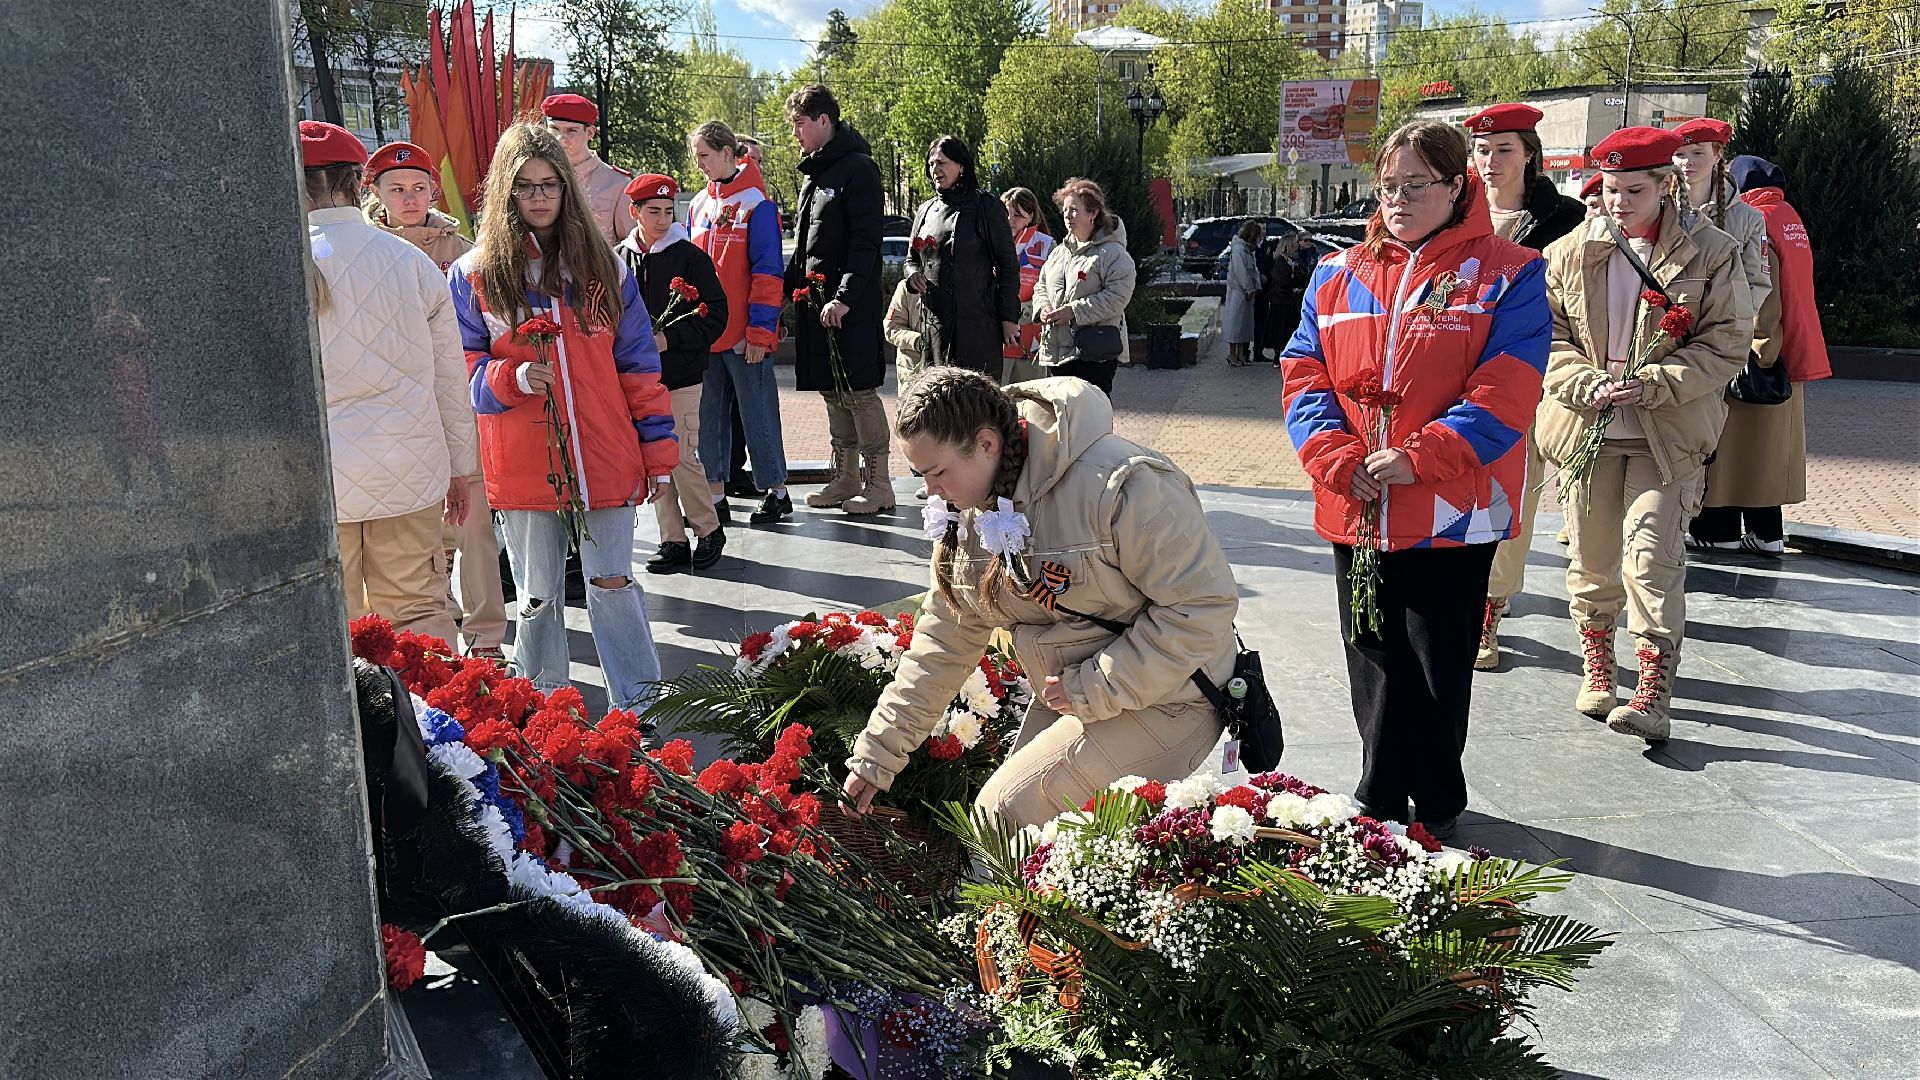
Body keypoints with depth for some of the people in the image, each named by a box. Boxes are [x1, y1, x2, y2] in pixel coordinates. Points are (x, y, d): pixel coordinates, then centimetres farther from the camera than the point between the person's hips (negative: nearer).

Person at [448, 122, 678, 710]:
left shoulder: (602, 267, 6)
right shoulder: (473, 275, 2)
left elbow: (638, 365, 7)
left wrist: (659, 452, 4)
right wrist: (513, 378, -18)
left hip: (605, 461, 0)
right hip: (522, 468, 0)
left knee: (613, 586, 2)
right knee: (538, 598, 11)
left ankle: (642, 707, 14)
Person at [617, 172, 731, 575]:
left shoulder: (690, 256, -4)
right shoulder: (620, 258, 8)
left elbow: (715, 314, -6)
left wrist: (669, 339, -16)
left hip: (680, 377, -4)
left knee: (681, 457, -7)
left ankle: (709, 530, 13)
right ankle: (673, 540, 17)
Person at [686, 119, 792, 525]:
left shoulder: (756, 203, -7)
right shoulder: (699, 205, 12)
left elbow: (767, 272, -11)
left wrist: (760, 331, -14)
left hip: (744, 335, -6)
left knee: (757, 413, 1)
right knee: (709, 413, 9)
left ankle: (776, 490, 13)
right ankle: (715, 495, 16)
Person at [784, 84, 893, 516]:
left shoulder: (857, 168, -9)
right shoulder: (813, 173, 18)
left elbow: (866, 242, -16)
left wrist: (844, 298, -23)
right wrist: (789, 286, 13)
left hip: (852, 306, -9)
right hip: (814, 301, 9)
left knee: (859, 391, -5)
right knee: (832, 391, 12)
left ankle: (878, 482, 3)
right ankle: (846, 479, 20)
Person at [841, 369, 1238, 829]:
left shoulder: (1121, 485, -27)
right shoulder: (970, 513, -2)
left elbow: (1202, 606, -24)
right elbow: (944, 642, 6)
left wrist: (1093, 690, -23)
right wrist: (876, 755, 4)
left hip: (1161, 699, -8)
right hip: (1070, 694, 8)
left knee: (1004, 816, -17)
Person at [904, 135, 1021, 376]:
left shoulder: (986, 207, 0)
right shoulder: (925, 211, 16)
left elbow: (1008, 264, -1)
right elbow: (911, 259, 26)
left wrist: (1009, 318, -6)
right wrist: (913, 275, 1)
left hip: (978, 323, -5)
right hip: (934, 322, 5)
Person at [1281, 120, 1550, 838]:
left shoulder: (1506, 275, -2)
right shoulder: (1339, 276, 11)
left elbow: (1504, 394, -11)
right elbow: (1305, 375, 5)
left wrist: (1417, 459, -19)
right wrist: (1338, 459, -10)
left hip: (1451, 511, -4)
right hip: (1357, 510, 4)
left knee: (1439, 663, 7)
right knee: (1374, 660, 13)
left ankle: (1436, 804, 25)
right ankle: (1381, 798, 29)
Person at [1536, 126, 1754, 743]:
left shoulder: (1711, 253, -1)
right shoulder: (1570, 254, 5)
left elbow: (1727, 343, -3)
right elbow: (1547, 336, 4)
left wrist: (1653, 385, -16)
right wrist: (1589, 385, -13)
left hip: (1667, 432, -3)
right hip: (1587, 426, 3)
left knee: (1653, 557, -11)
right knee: (1591, 557, 11)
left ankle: (1653, 694, -6)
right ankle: (1596, 669, 28)